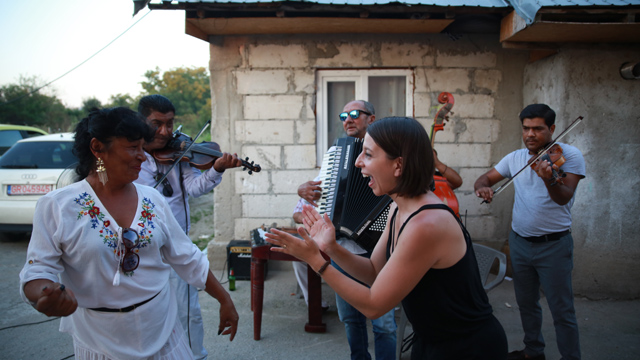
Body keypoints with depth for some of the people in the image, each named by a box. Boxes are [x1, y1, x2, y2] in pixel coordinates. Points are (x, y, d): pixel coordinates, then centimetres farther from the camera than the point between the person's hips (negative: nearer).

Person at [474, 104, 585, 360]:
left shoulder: (569, 155, -10)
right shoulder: (515, 158, 4)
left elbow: (564, 197, -23)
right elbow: (485, 178, 8)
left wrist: (549, 179, -44)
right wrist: (482, 187, -17)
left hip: (553, 245, -5)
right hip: (519, 241, 5)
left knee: (562, 309, 2)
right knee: (526, 303, 19)